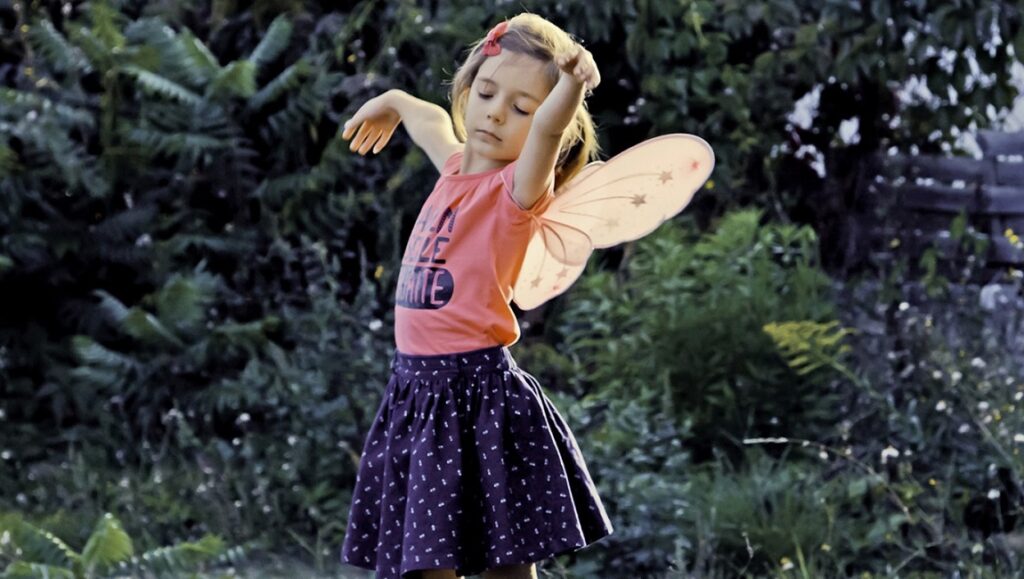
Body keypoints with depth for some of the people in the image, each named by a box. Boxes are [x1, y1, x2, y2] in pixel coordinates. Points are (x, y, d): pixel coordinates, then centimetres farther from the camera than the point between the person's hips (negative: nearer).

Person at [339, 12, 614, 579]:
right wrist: (392, 103, 55)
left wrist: (572, 84, -51)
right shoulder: (458, 169, 13)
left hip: (476, 390, -7)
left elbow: (548, 130, -32)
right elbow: (432, 119, 36)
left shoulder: (520, 186, -9)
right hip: (417, 384, 7)